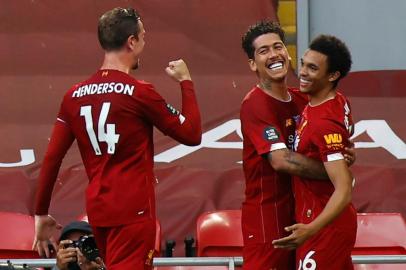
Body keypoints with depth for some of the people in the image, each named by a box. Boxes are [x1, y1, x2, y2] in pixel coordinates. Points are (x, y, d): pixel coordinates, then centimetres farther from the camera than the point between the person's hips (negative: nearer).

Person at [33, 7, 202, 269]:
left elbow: (52, 158, 7)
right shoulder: (139, 92, -10)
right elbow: (192, 134, -1)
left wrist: (41, 214, 15)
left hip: (97, 209, 7)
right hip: (133, 210, -7)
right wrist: (186, 81, 11)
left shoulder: (75, 95, 6)